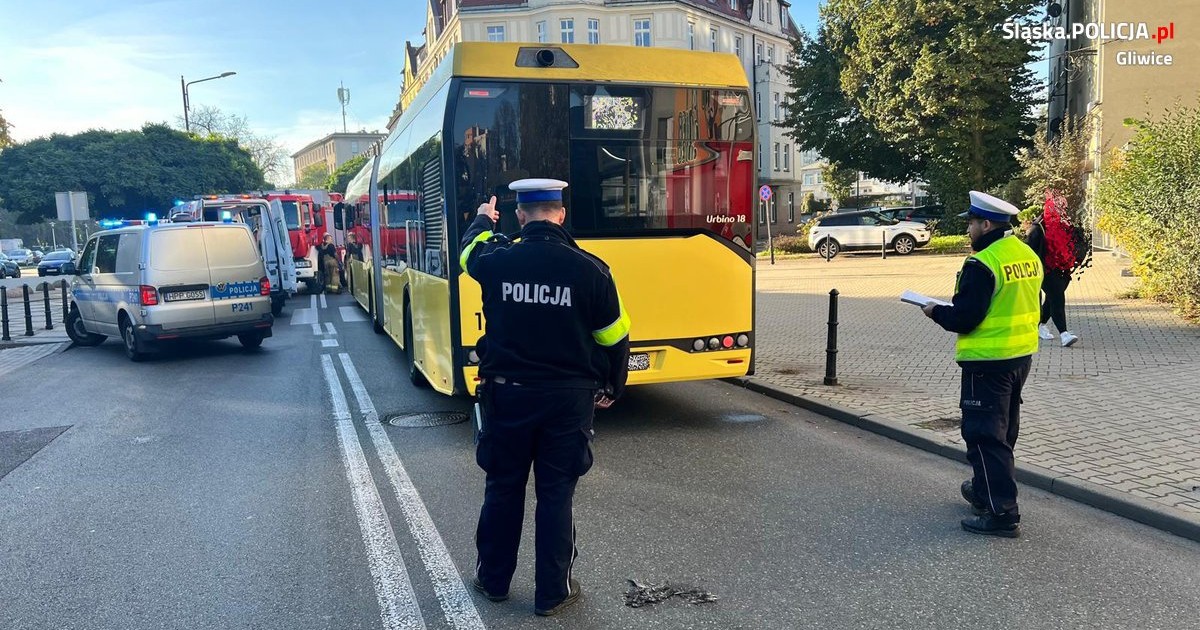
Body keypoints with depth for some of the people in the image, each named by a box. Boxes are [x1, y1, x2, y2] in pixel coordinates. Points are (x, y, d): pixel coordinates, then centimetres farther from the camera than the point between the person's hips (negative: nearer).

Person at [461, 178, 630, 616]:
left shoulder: (496, 260, -7)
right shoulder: (590, 269, -11)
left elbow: (470, 250, 19)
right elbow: (614, 338, -2)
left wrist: (483, 219, 41)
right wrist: (611, 389, 15)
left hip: (506, 392, 1)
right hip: (568, 398, -1)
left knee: (503, 487, 17)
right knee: (556, 494, 10)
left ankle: (494, 579, 33)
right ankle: (552, 592, 21)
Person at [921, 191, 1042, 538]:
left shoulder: (982, 264, -21)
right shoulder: (1028, 256, 8)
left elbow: (964, 318, -22)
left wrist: (936, 312, -3)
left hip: (987, 362, -10)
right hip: (1021, 356, 10)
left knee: (985, 435, -2)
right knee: (1003, 430, 21)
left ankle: (1002, 513, 0)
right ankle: (985, 489, 38)